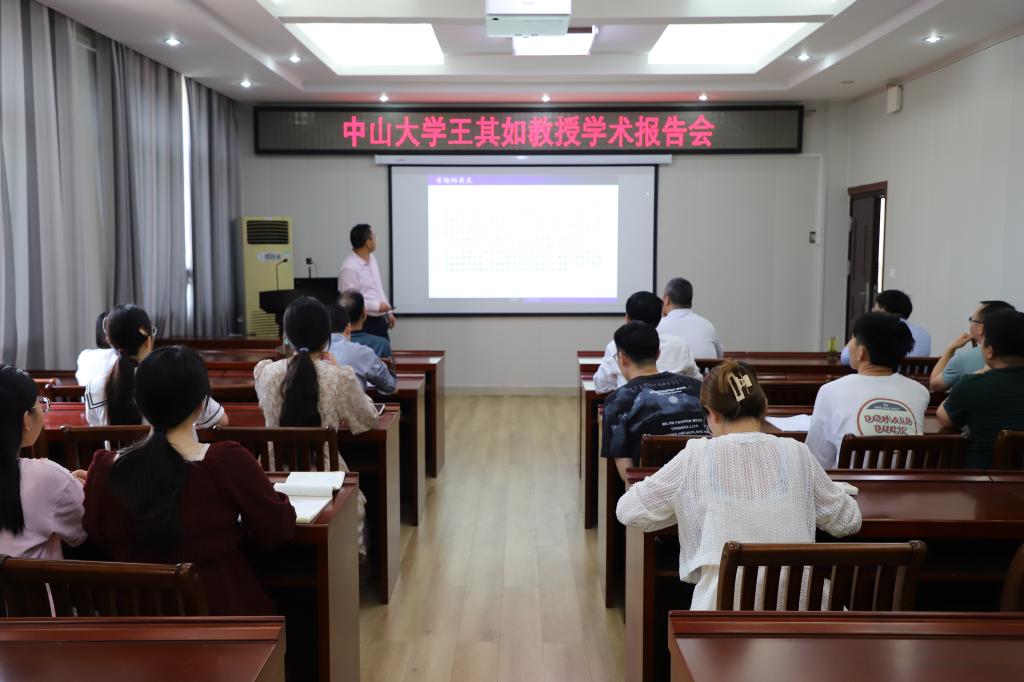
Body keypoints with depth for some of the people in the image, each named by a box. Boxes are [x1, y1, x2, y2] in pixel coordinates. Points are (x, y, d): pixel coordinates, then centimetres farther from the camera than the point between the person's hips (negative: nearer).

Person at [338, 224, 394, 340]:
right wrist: (377, 306, -21)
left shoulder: (371, 259, 10)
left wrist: (388, 311, 18)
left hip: (379, 320, 9)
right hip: (364, 324, -9)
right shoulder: (350, 267, -19)